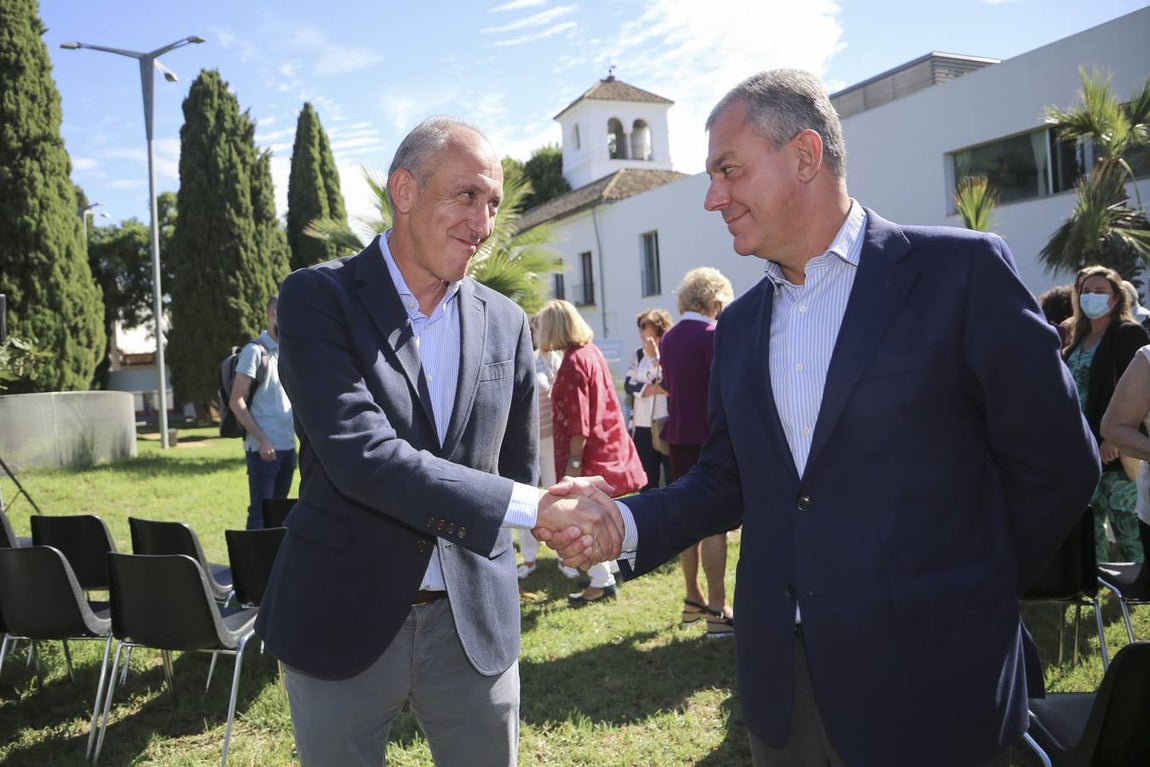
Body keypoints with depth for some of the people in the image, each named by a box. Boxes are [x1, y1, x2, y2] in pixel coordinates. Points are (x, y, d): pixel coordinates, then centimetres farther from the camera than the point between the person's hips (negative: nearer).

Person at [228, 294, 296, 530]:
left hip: (288, 446, 7)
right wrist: (262, 440, -17)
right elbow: (236, 401, -12)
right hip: (263, 448, -7)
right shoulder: (255, 350, -6)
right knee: (260, 511, -3)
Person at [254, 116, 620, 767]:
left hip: (476, 624, 3)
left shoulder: (507, 323, 3)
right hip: (343, 623, -2)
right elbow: (358, 453, -23)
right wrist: (534, 508, -26)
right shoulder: (319, 297, -9)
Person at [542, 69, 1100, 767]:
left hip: (928, 682, -5)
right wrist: (624, 524, -6)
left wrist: (974, 598, 0)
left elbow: (1057, 462, -7)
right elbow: (727, 479, 11)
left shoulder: (962, 271, -9)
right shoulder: (740, 324, 9)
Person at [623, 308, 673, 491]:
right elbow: (628, 384, 4)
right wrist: (655, 388, -11)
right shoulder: (639, 353, 11)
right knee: (646, 481, 13)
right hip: (643, 427, 5)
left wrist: (655, 356, -12)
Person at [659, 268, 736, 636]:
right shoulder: (713, 334, -13)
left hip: (679, 437, 8)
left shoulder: (669, 339, 9)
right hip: (710, 438, -7)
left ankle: (693, 598, 25)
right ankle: (717, 610, 0)